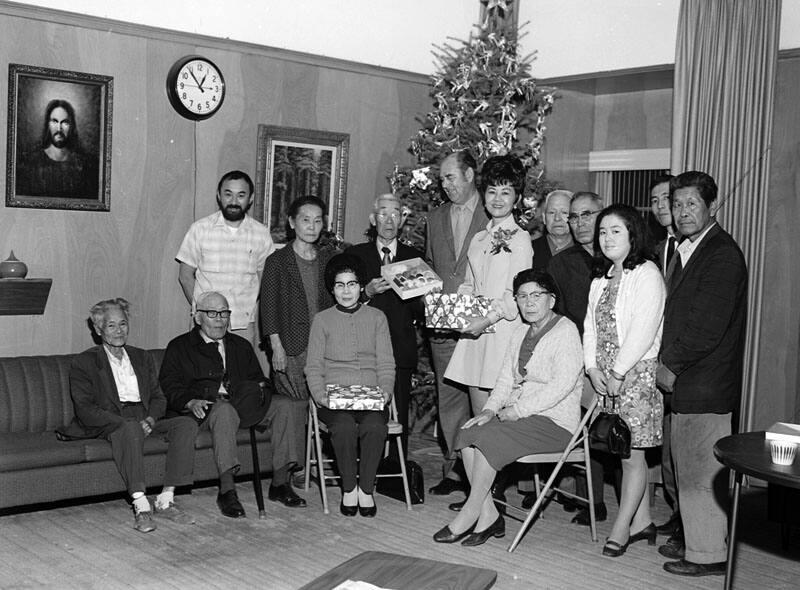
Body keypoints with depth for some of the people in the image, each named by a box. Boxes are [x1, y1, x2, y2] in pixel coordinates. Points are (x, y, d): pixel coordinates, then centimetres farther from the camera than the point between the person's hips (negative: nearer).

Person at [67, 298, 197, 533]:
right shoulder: (85, 362, 4)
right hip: (108, 425, -5)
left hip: (145, 423, 5)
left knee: (187, 424, -21)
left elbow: (158, 398, 15)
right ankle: (140, 505, -42)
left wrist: (150, 419, -9)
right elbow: (85, 410, -8)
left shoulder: (142, 358, 21)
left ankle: (166, 500, -24)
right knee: (130, 428, -39)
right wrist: (127, 422, -20)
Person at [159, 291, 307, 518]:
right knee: (224, 410, -40)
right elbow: (169, 387, 3)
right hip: (204, 411, -4)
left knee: (284, 405, -22)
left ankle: (280, 483, -20)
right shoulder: (179, 347, 14)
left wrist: (260, 387, 0)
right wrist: (191, 402, -17)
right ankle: (227, 491, -42)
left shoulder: (241, 346, 28)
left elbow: (257, 378, 25)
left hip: (244, 406, 5)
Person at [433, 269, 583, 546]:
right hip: (518, 415, 8)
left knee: (487, 438, -25)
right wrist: (491, 409, -4)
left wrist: (518, 410, -19)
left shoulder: (566, 331, -9)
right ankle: (488, 516, -13)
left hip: (555, 422, -8)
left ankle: (470, 513, -12)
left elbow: (562, 383, -19)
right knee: (467, 433, -15)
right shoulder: (520, 332, 17)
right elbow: (506, 377, 15)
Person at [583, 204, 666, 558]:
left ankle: (622, 528, 5)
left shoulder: (647, 275, -10)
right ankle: (642, 521, 20)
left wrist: (619, 372, -15)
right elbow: (591, 324, 13)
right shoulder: (602, 276, 15)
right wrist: (593, 367, 1)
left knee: (631, 455, -2)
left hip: (637, 373, -7)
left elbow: (643, 330, -17)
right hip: (607, 376, 7)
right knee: (626, 453, 10)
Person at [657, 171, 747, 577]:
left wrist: (670, 365, -11)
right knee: (687, 467, 17)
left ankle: (708, 556, 11)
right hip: (685, 382, 9)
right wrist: (668, 364, 5)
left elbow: (707, 326, -21)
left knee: (700, 471, -1)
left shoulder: (722, 254, -15)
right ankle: (695, 543, 29)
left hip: (705, 387, -9)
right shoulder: (685, 252, 16)